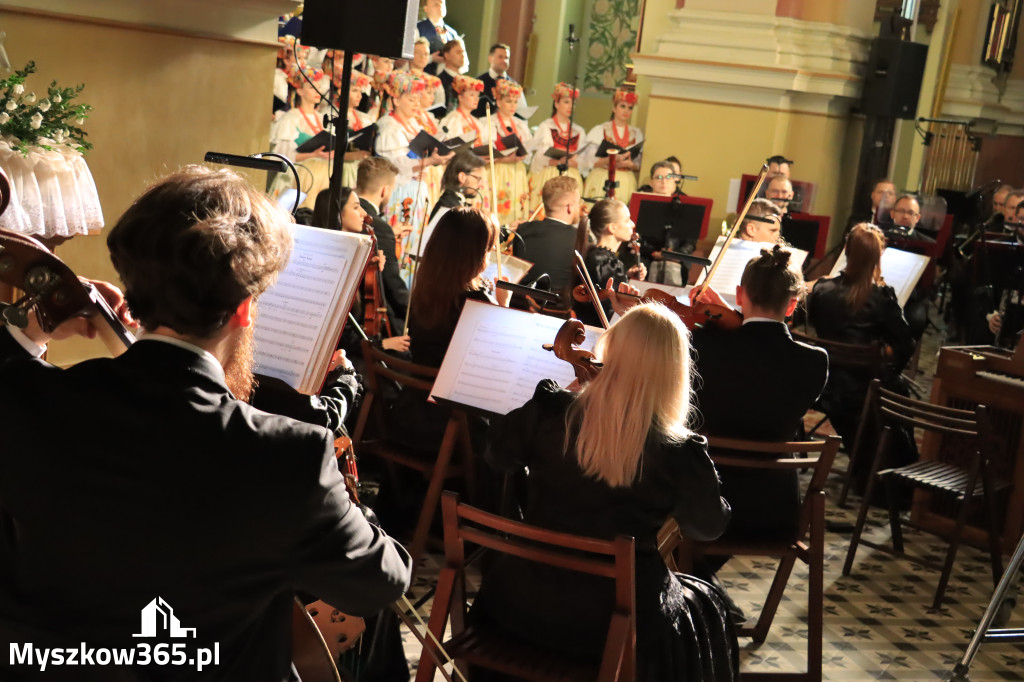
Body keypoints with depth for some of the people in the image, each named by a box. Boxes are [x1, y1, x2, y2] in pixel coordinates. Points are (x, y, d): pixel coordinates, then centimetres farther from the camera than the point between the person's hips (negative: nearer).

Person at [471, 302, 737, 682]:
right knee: (705, 608, 29)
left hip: (527, 600, 2)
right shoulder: (678, 452, -21)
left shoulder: (551, 412, -15)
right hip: (619, 620, -2)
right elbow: (709, 527, -3)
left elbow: (499, 457, 6)